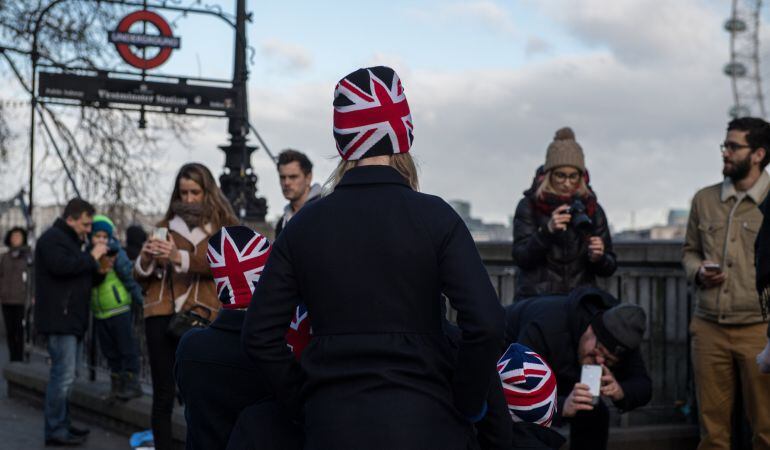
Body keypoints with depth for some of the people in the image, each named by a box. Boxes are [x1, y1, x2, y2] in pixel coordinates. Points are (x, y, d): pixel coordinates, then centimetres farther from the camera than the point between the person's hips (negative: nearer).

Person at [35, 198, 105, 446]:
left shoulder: (71, 240, 24)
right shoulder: (52, 238, -9)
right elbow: (61, 266, -26)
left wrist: (98, 268, 10)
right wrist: (92, 257, -17)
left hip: (72, 319, 11)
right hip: (59, 319, -11)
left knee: (66, 374, 14)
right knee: (63, 374, -11)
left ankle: (62, 423, 22)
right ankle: (55, 431, -8)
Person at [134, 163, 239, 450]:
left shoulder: (223, 227, 9)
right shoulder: (165, 226, 17)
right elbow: (140, 276, 15)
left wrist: (180, 257, -26)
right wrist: (146, 259, -7)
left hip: (201, 317, -2)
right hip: (161, 315, 2)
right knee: (163, 394, 0)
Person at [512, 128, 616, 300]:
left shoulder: (592, 209, 7)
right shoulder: (529, 206, 1)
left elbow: (609, 267, 10)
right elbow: (520, 258, -8)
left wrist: (598, 258, -13)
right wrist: (547, 231, -21)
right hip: (536, 298, -2)